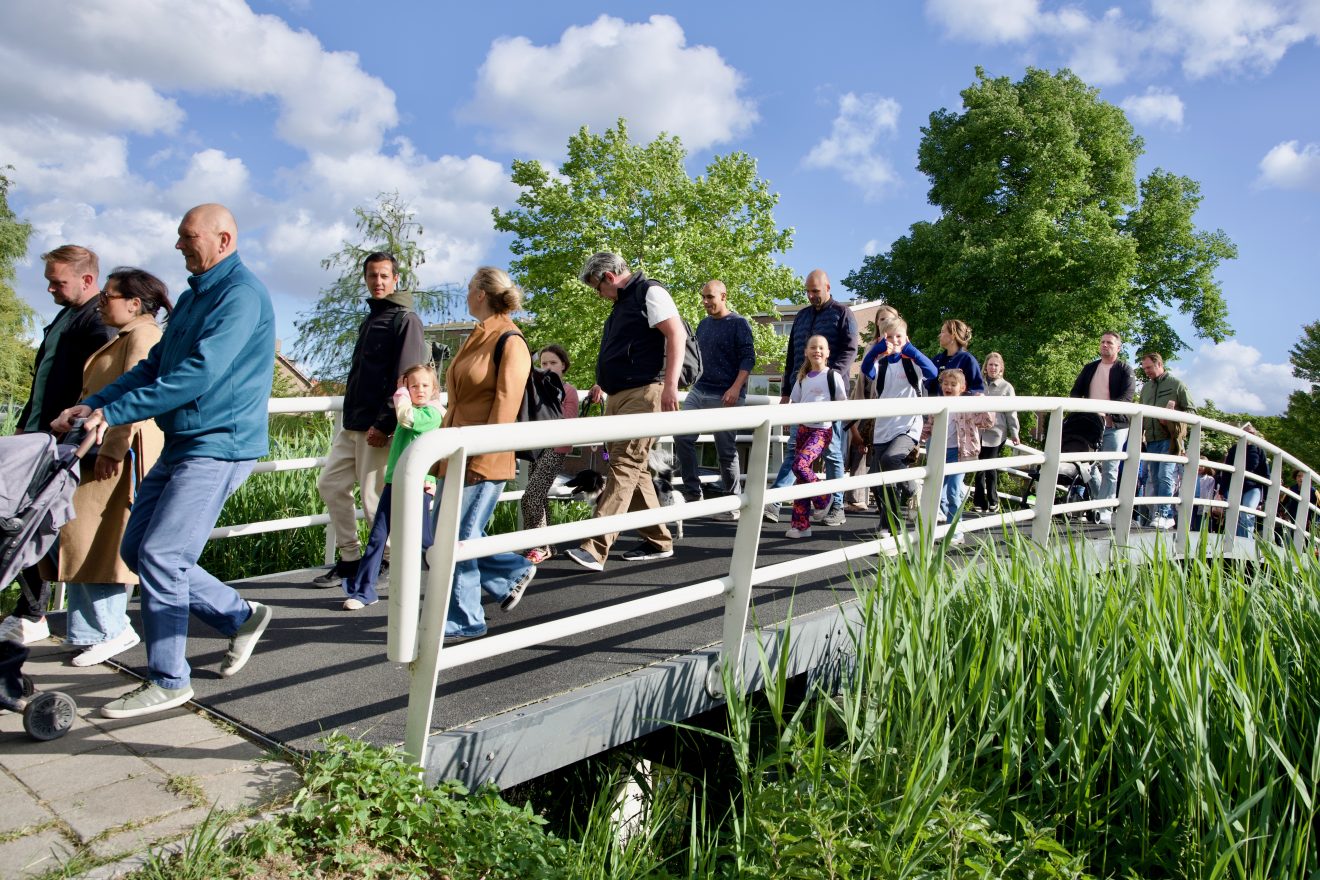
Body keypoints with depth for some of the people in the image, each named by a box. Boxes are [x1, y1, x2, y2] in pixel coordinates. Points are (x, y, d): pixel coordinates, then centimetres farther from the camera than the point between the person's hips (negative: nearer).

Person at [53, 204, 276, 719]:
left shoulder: (241, 294, -14)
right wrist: (91, 404, 6)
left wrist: (113, 413, -20)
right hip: (181, 444, 10)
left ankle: (168, 681, 4)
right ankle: (241, 616, 21)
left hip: (219, 445, -10)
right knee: (136, 551, 11)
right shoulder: (192, 297, 18)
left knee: (161, 555, -10)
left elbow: (200, 373, -23)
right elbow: (155, 365, 19)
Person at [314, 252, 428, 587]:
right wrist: (351, 414, 20)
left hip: (378, 429, -9)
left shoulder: (405, 319, -8)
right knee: (330, 485, 10)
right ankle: (349, 559, 20)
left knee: (375, 499, -6)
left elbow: (406, 379, -17)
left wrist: (384, 424, -21)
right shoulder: (369, 319, 20)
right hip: (352, 426, 9)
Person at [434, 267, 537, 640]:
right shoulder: (476, 339, 17)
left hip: (482, 461, -9)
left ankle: (464, 622, 11)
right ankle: (516, 571, 26)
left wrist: (480, 456, -21)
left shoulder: (509, 342, -10)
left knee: (460, 539, -3)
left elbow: (505, 406, -17)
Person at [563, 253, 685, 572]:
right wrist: (601, 383, 41)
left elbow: (676, 335, -16)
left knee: (625, 466, -15)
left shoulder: (649, 292, -6)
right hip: (618, 396, 10)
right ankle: (658, 541, 18)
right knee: (634, 469, 9)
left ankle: (595, 549, -21)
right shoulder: (623, 303, 22)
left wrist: (670, 384, -25)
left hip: (642, 394, -10)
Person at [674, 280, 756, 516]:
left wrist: (736, 388, -21)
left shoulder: (738, 323, -3)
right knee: (682, 437, -6)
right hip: (698, 391, 6)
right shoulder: (703, 324, 16)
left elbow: (748, 358, -10)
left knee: (726, 450, -2)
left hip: (725, 396, -6)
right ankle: (692, 494, 3)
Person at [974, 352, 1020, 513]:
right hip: (978, 432, 2)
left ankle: (993, 501, 9)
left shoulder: (1006, 387, 5)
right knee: (979, 468, 3)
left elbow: (1011, 412, 4)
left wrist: (1014, 432, 0)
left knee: (990, 468, -5)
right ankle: (979, 502, 9)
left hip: (995, 432, -2)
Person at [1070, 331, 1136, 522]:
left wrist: (1106, 410, -25)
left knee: (1109, 469, -6)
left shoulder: (1124, 370, 3)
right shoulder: (1089, 368, 18)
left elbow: (1126, 398, -9)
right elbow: (1075, 392, 16)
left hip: (1114, 426, -4)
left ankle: (1105, 511, -6)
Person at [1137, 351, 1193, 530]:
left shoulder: (1176, 384, 4)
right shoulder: (1146, 387, 19)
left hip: (1170, 439, -6)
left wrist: (1171, 418, -14)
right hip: (1152, 440, 6)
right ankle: (1167, 516, 11)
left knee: (1165, 476, -16)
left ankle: (1163, 514, -18)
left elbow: (1190, 410, 2)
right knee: (1156, 479, 5)